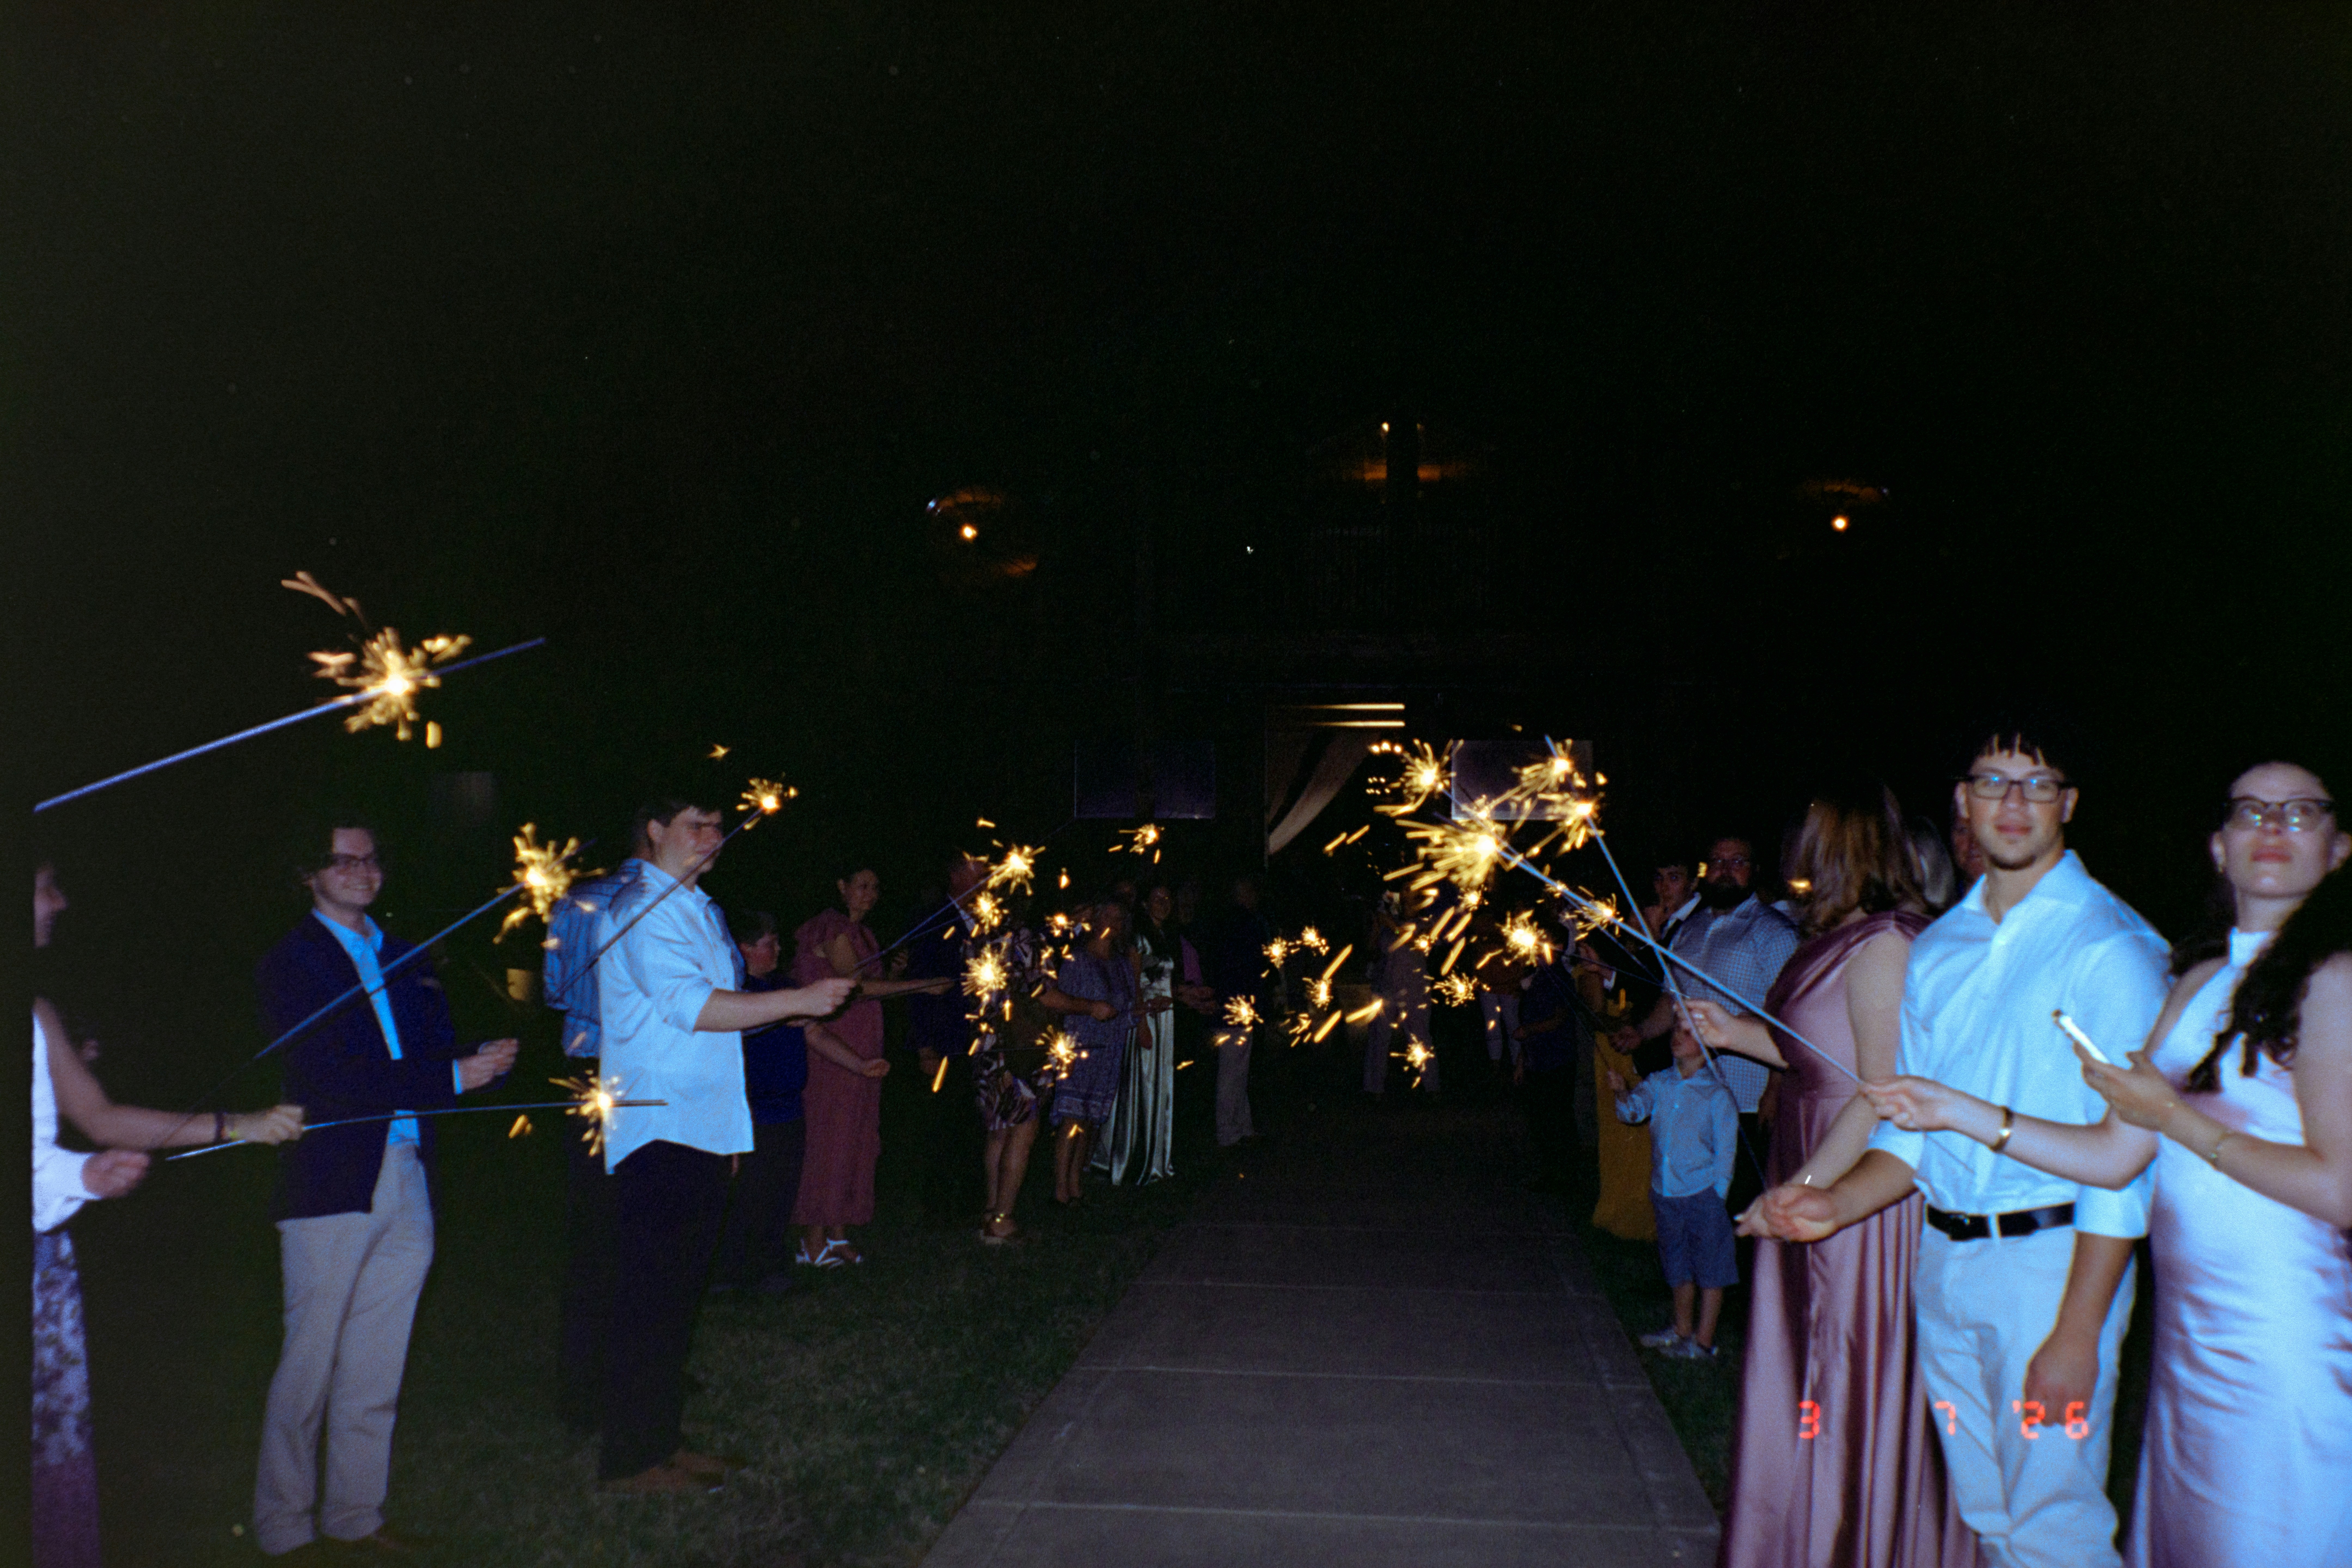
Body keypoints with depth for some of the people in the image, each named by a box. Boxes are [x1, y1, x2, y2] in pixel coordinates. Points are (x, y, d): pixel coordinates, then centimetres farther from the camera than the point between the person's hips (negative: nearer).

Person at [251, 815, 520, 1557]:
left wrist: (483, 1058, -11)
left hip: (407, 1180, 6)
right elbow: (331, 1080, -15)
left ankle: (356, 1512, 25)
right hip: (333, 1187, -6)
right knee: (310, 1364, 3)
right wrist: (453, 1077, -17)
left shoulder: (399, 956, 16)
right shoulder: (290, 961, -5)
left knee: (376, 1365, 12)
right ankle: (283, 1527, 18)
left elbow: (438, 1051, 12)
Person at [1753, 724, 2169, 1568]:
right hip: (1943, 1257, 6)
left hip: (2053, 1258, -6)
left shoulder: (2112, 944, -8)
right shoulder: (1936, 948, 11)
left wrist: (2077, 1331, -17)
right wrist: (1837, 1203, -3)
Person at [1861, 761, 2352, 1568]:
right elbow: (2116, 1155, 9)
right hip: (2188, 1329, 7)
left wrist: (2171, 1115, -11)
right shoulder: (2201, 980, 12)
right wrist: (1960, 1110, 4)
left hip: (2284, 1342, -7)